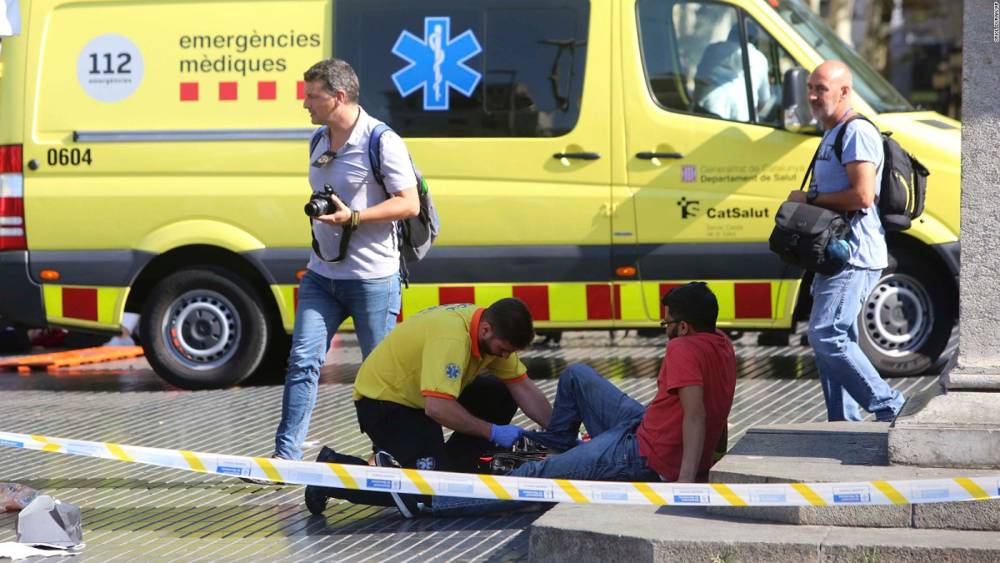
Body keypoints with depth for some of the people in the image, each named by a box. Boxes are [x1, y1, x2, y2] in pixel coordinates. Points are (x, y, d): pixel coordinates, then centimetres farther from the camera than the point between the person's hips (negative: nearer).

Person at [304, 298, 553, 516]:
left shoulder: (495, 333, -6)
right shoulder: (451, 338, -34)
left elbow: (524, 389, 2)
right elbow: (437, 408, -39)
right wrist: (492, 432, -30)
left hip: (418, 394, 9)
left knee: (500, 397, -1)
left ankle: (449, 467, 3)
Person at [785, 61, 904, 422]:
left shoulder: (857, 133, -12)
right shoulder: (831, 136, 21)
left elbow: (862, 195, -22)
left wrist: (810, 198, -13)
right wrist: (808, 201, 12)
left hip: (854, 257, -11)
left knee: (826, 335, -17)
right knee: (834, 340, 10)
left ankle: (888, 407, -10)